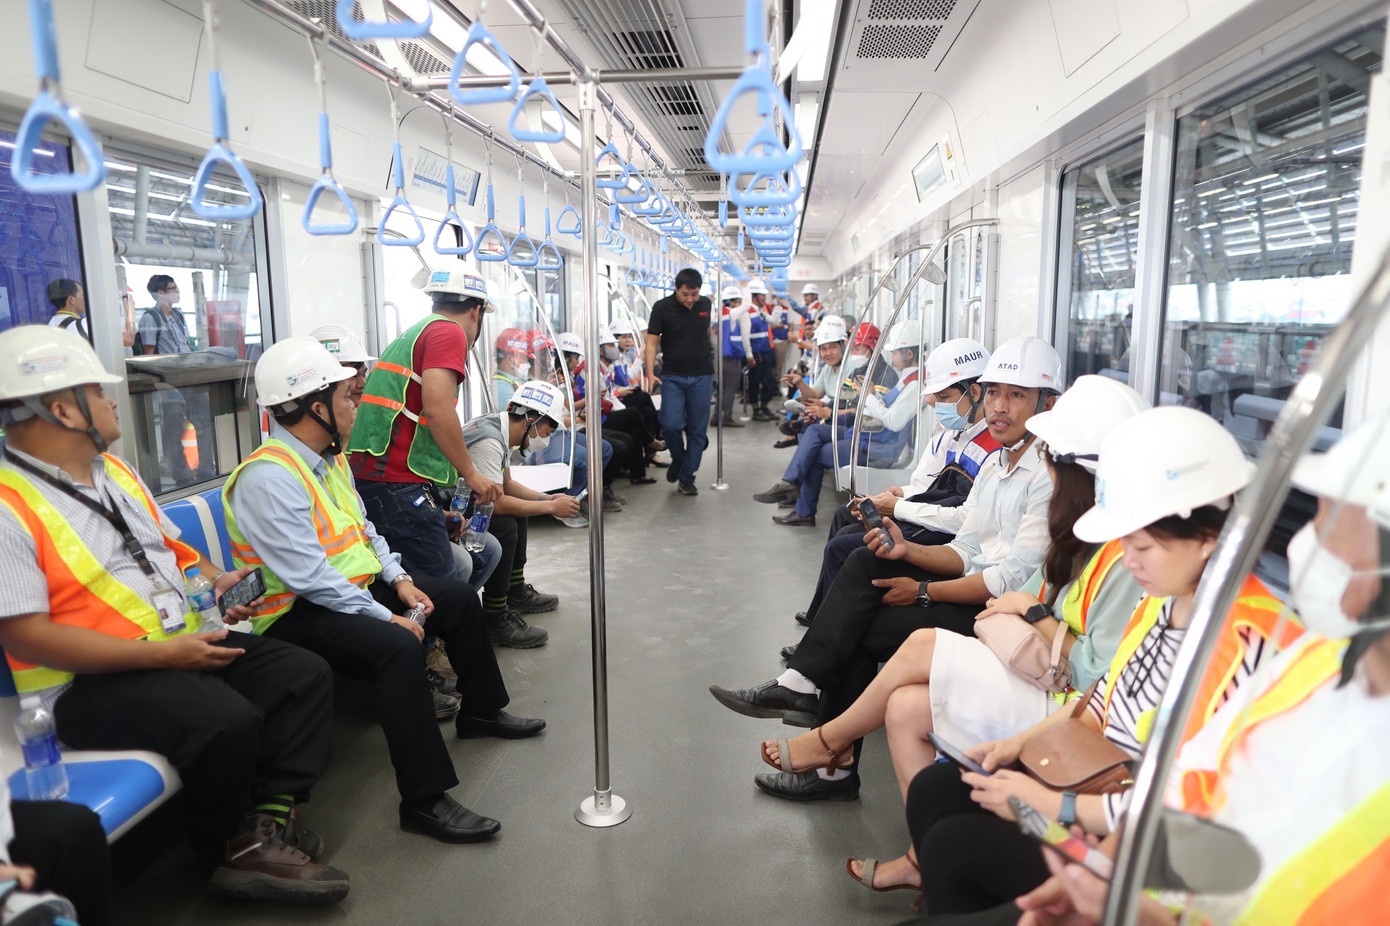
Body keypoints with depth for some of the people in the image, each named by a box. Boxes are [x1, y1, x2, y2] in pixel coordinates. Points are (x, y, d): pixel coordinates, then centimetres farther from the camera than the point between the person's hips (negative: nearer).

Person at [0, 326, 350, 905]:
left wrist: (215, 581, 1)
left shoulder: (115, 471, 13)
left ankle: (269, 819, -10)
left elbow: (169, 544, 23)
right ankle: (229, 851, -3)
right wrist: (162, 654, -23)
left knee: (306, 675, -4)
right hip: (90, 685, -8)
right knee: (227, 721, -30)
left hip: (180, 647, 9)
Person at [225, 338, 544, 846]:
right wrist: (386, 616, -24)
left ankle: (480, 710, 30)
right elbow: (309, 578, -27)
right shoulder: (268, 477, -23)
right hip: (296, 614, -10)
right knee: (398, 646, -34)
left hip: (357, 586, 10)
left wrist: (400, 580, 3)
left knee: (457, 598, 12)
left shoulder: (329, 458, 10)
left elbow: (363, 529, 17)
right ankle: (424, 800, -27)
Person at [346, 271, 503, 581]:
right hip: (398, 483, -10)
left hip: (365, 472, 10)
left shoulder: (410, 334, 25)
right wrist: (471, 474, -8)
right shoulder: (449, 332, -4)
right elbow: (437, 410, -18)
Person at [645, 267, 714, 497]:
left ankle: (686, 477, 15)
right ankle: (678, 458, 18)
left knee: (697, 429, 3)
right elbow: (652, 341, -7)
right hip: (672, 376, -2)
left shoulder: (705, 304, 4)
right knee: (671, 425, -14)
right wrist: (650, 372, -18)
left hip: (702, 376, 3)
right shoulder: (662, 307, -6)